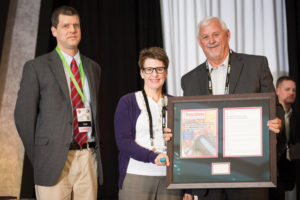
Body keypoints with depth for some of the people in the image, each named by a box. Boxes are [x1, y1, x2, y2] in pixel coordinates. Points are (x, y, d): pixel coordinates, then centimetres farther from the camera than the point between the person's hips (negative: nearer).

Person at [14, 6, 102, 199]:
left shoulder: (93, 68, 16)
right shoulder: (36, 67, 1)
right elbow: (24, 116, 0)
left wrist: (96, 152, 12)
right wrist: (39, 159, 0)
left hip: (88, 160, 4)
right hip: (55, 162, -4)